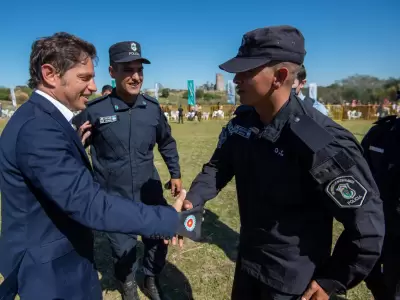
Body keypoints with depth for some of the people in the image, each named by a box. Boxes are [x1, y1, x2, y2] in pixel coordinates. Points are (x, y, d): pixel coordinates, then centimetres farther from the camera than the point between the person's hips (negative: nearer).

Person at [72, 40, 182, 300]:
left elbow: (167, 143, 10)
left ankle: (152, 279, 48)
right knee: (123, 248, 16)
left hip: (150, 193, 3)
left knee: (158, 241, 17)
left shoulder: (153, 107, -5)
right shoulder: (94, 110, -15)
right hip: (114, 197, -2)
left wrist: (175, 174, 11)